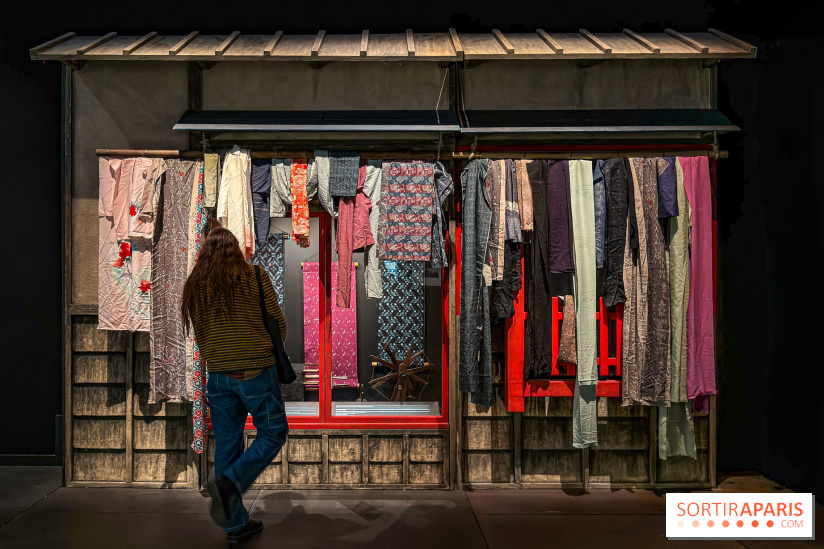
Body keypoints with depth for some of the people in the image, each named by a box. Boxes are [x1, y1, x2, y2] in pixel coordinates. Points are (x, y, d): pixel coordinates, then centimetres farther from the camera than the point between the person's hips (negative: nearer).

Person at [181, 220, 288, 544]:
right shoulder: (254, 276, -4)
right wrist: (272, 351, 20)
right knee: (273, 434, 10)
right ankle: (229, 483, -14)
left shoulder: (194, 286, 7)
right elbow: (278, 322, 2)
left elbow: (199, 334, 12)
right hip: (257, 371, -4)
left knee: (227, 443, 11)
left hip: (218, 375, 4)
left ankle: (235, 524, 18)